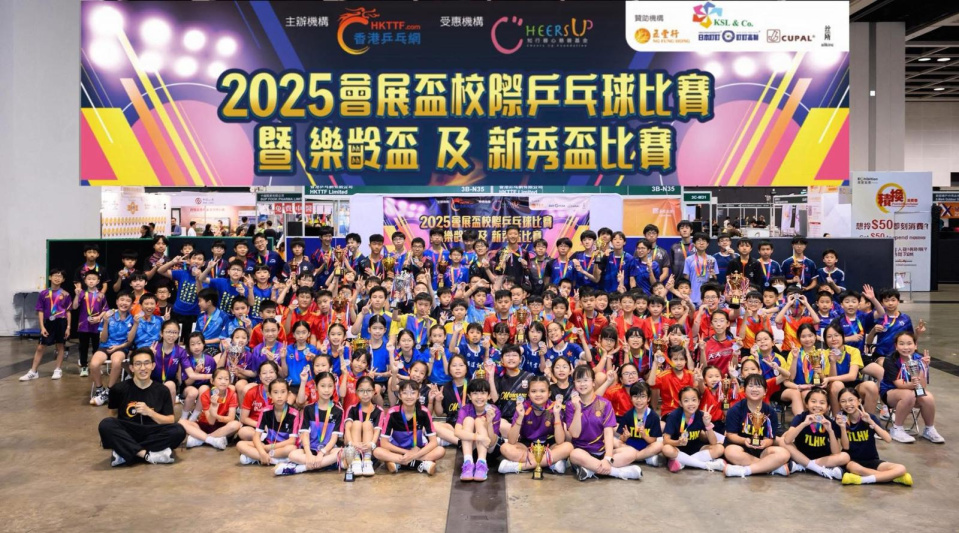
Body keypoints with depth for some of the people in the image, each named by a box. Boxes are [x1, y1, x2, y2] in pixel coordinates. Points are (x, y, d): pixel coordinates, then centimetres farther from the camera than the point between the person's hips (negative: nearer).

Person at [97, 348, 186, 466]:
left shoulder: (162, 391, 3)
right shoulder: (119, 389, 0)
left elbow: (170, 421, 0)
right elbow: (111, 415, 9)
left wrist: (149, 412, -12)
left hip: (152, 435, 1)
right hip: (127, 435, -1)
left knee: (179, 430, -29)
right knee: (105, 424, -30)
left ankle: (126, 453, -24)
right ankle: (149, 455, -30)